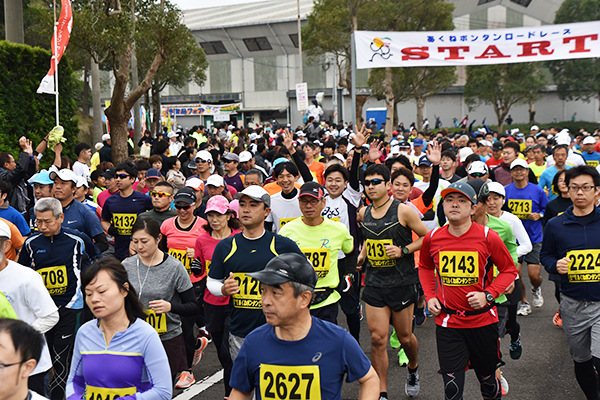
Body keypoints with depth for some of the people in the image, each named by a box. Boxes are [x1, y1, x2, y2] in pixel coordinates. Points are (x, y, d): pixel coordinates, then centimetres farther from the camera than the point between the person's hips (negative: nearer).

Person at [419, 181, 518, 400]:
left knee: (487, 378, 15)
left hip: (483, 319, -1)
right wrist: (430, 296, 4)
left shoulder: (488, 237, -11)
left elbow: (509, 270, 0)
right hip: (447, 321, 1)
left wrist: (487, 295, -14)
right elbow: (425, 267, 18)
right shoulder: (432, 238, -3)